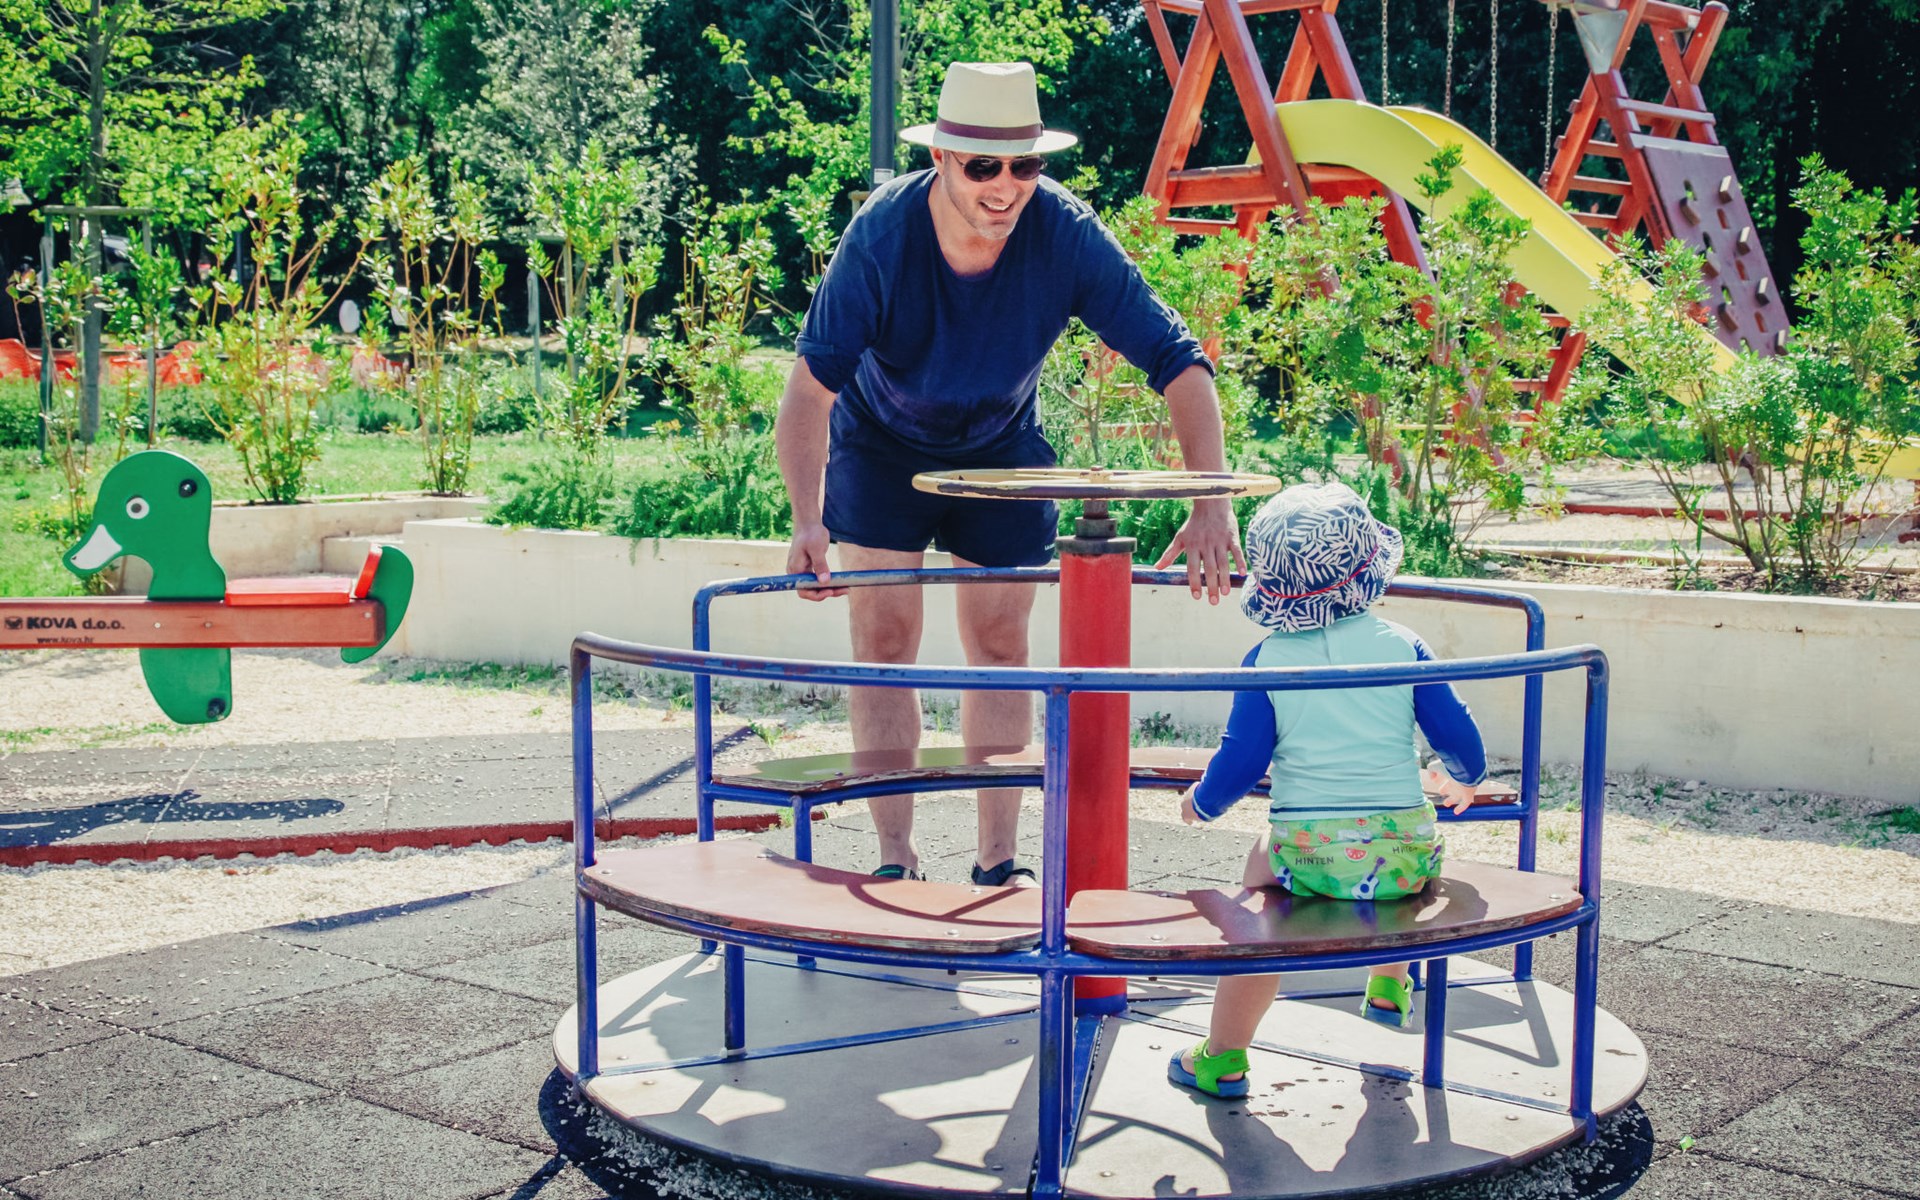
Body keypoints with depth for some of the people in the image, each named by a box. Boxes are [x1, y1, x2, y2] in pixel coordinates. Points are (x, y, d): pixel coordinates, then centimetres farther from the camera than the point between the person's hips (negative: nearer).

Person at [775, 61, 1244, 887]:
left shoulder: (1067, 235, -28)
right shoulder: (882, 235, -30)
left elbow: (1177, 360, -26)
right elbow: (813, 381, -33)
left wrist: (1212, 506, -37)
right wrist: (808, 521, -47)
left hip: (1002, 449, 1)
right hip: (881, 446, -1)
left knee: (999, 644, 2)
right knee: (884, 639, -5)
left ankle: (998, 862, 13)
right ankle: (895, 861, 4)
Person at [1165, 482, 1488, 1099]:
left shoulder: (1266, 661, -1)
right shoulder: (1402, 646, 3)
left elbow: (1241, 761, -2)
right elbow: (1459, 737, 7)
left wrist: (1201, 802, 19)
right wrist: (1463, 778, 29)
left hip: (1307, 858, -2)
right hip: (1403, 855, 2)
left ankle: (1223, 1055, 26)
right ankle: (1389, 985, 49)